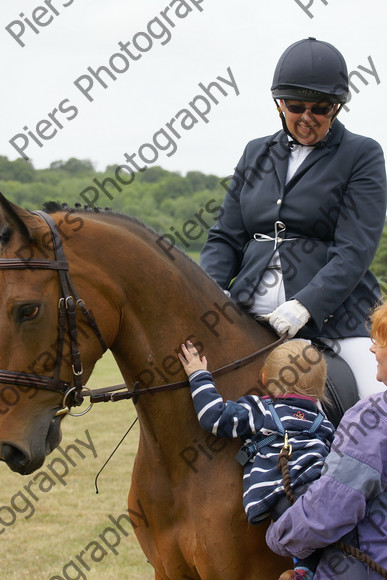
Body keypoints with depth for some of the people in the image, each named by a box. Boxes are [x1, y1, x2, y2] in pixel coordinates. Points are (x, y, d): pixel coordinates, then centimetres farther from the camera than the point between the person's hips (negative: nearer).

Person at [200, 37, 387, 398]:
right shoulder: (256, 154, 17)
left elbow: (355, 251, -7)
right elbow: (225, 238, 15)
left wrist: (305, 306, -21)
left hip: (330, 312, -4)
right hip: (248, 316, 4)